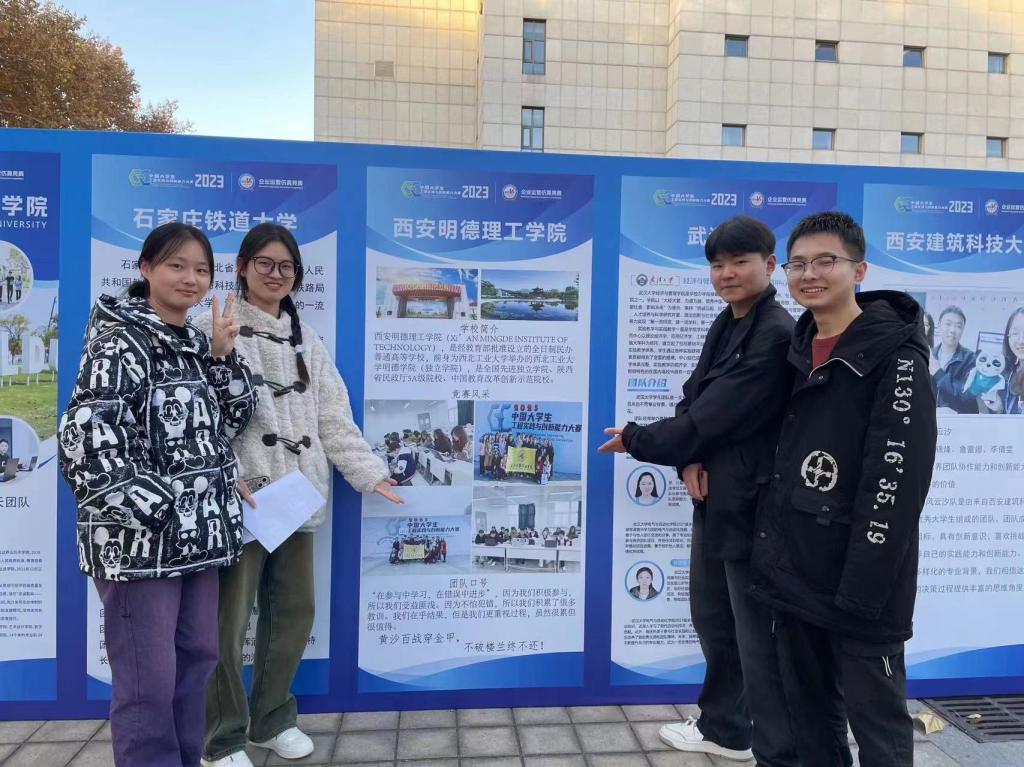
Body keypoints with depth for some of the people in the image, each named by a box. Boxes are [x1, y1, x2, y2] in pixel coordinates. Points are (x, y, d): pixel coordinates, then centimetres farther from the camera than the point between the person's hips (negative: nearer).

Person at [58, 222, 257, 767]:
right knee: (148, 677, 0)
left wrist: (222, 355, -2)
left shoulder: (194, 344, 12)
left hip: (197, 532, 8)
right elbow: (85, 442, -19)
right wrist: (153, 511, -20)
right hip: (140, 538, -8)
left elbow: (232, 420, 11)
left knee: (197, 658, 17)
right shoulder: (119, 340, -12)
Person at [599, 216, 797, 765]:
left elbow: (714, 415, -21)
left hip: (754, 504, -9)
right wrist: (689, 461, -10)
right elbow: (692, 401, 10)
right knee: (712, 617, 20)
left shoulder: (776, 335, -18)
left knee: (759, 635, 1)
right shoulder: (725, 325, 12)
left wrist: (635, 441, -9)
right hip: (714, 498, 9)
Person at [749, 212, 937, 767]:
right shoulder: (795, 350, 10)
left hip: (859, 583, -6)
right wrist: (771, 556, 11)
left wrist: (862, 590, -20)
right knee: (809, 715, 18)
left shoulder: (896, 356, -11)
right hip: (795, 574, 7)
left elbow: (897, 483, -17)